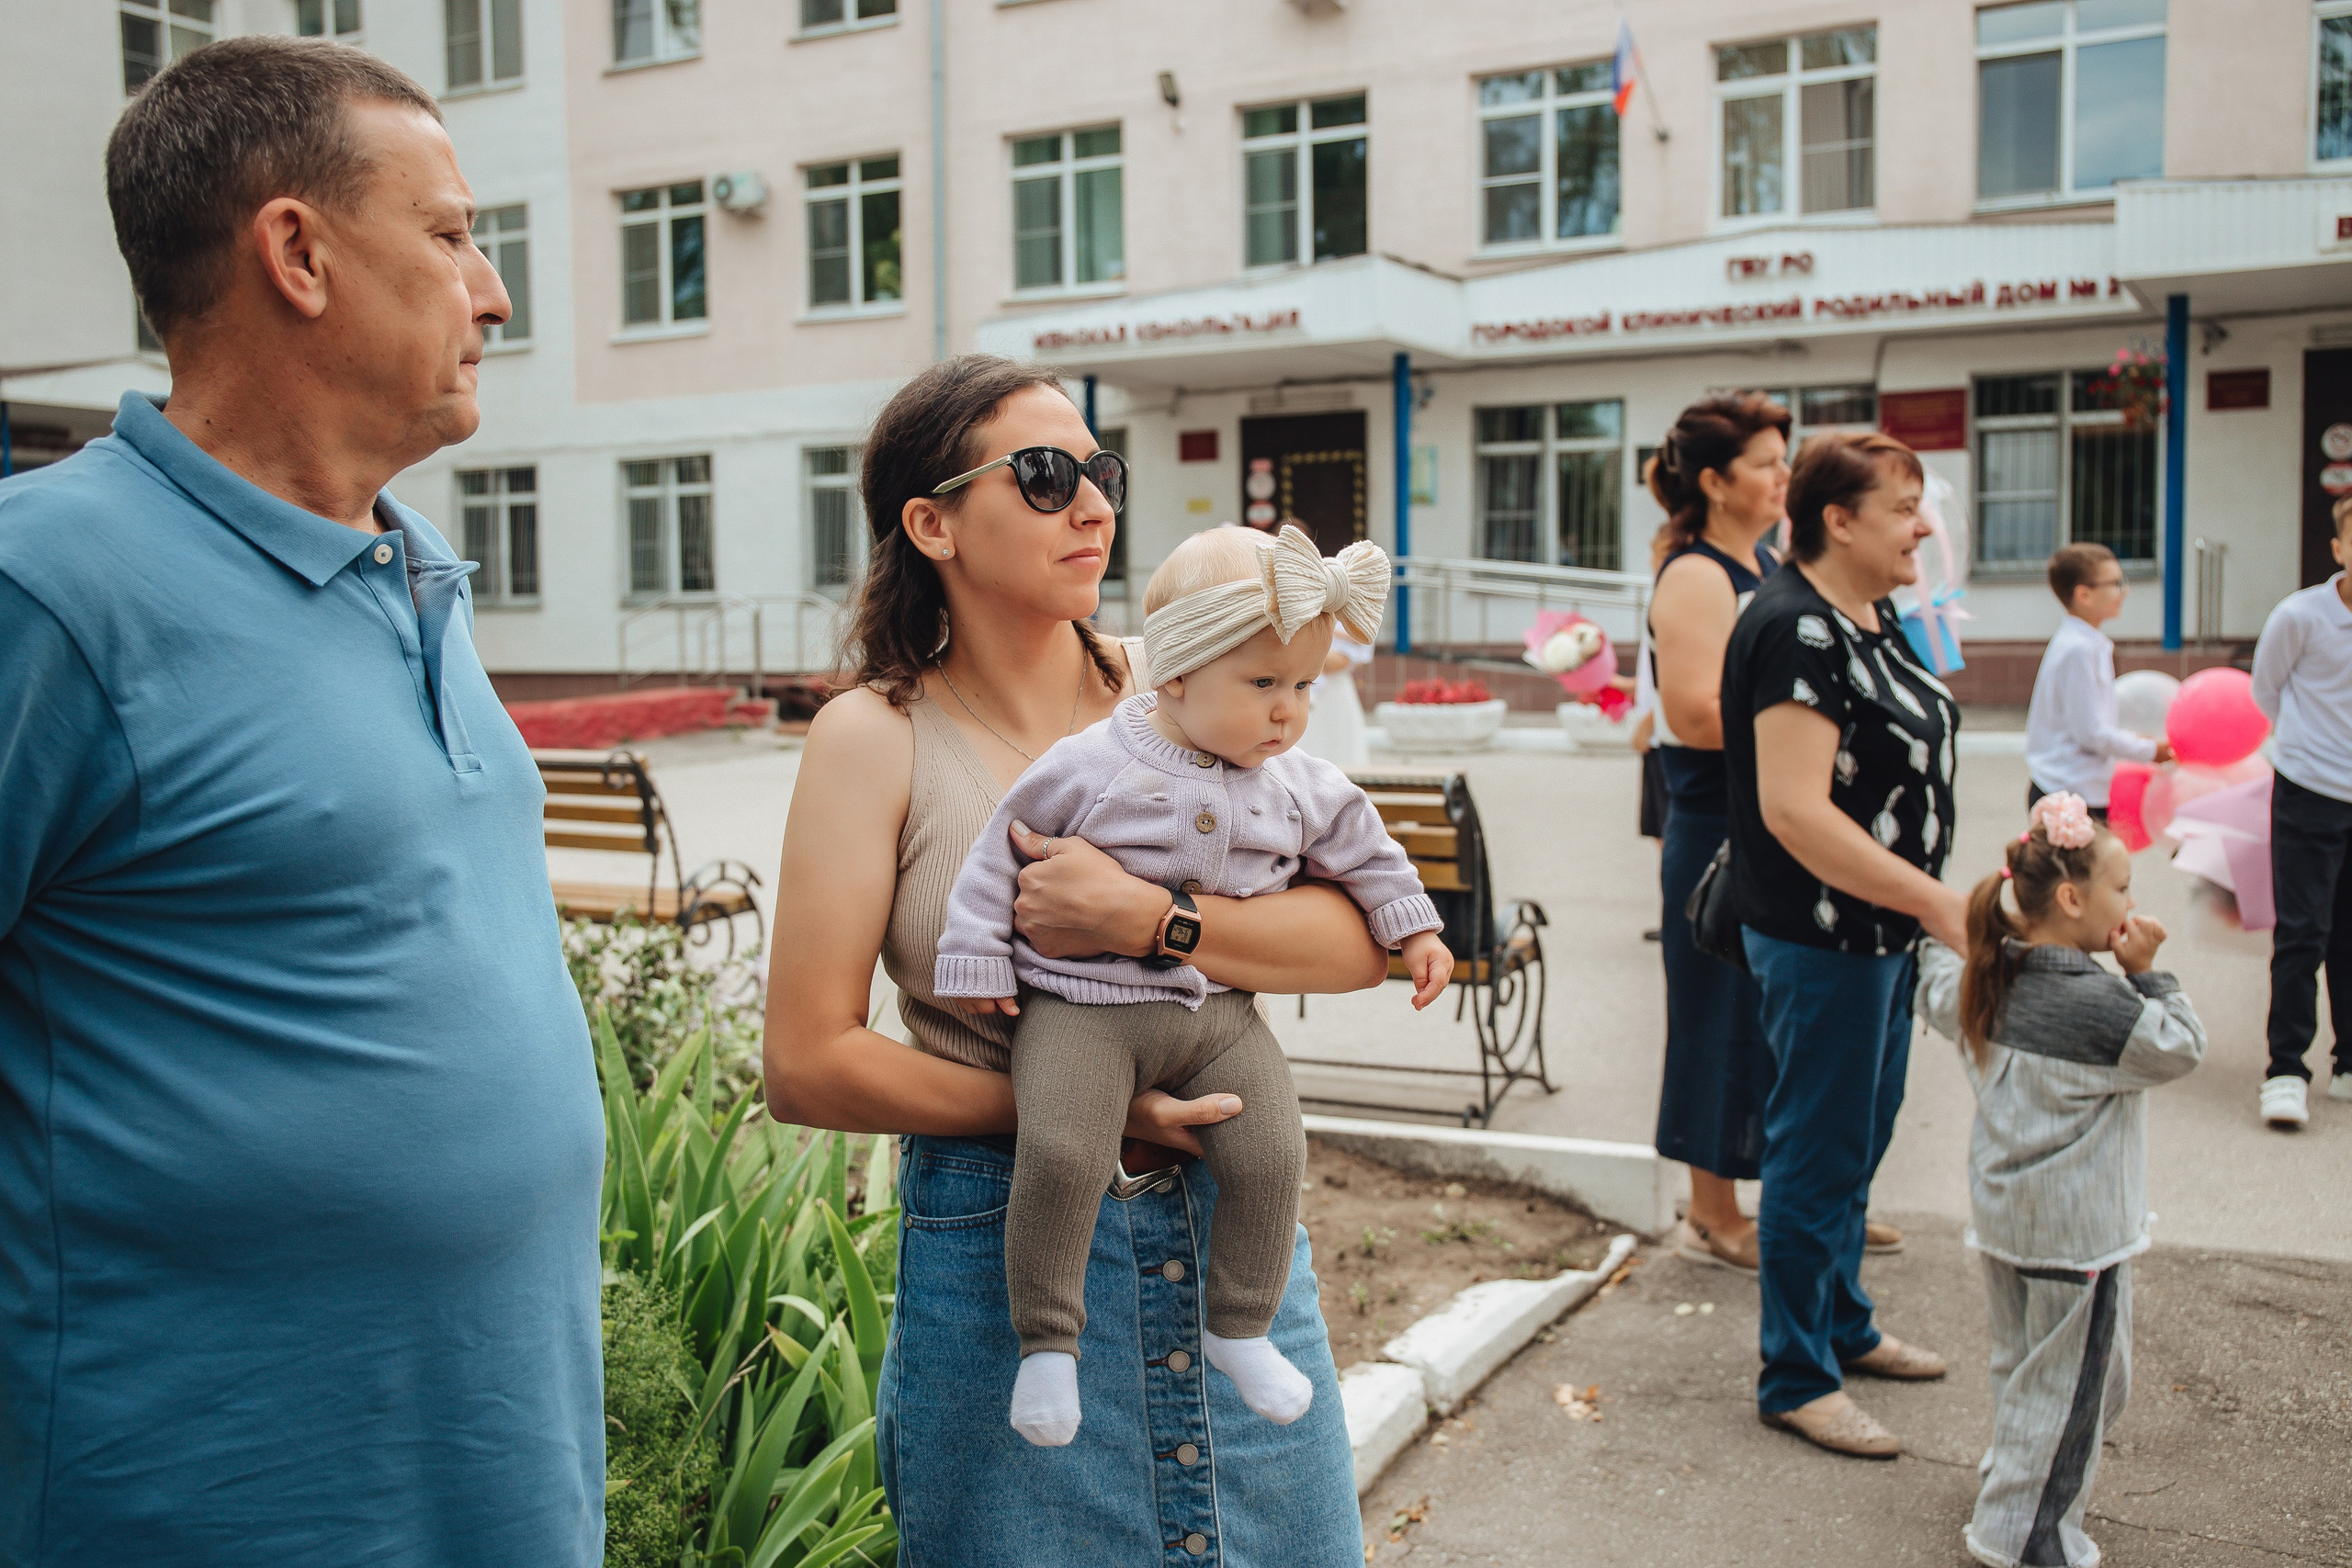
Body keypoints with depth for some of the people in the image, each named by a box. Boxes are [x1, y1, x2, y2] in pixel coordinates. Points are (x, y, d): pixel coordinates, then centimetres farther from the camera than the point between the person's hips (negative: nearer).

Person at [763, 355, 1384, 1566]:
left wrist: (1143, 918, -21)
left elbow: (1362, 942, -7)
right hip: (1000, 1232, -3)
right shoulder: (878, 738, -7)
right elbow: (807, 1066, -11)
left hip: (1228, 1229, 3)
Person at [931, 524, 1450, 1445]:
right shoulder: (1088, 766, -9)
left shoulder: (1298, 788, 5)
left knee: (1271, 1153, -10)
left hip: (1218, 1014, 4)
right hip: (1082, 1007, -4)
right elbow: (1002, 851, 0)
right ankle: (1047, 1341, -5)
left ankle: (1239, 1328, 14)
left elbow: (1358, 846, 23)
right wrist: (975, 957, 0)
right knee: (1059, 1155, -25)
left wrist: (1411, 926, 23)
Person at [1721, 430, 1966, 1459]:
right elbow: (1795, 809, -28)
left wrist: (1926, 901, 20)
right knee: (1819, 1152, 2)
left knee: (1859, 1140, 21)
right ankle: (1795, 1380, 16)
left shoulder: (1875, 618, 9)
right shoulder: (1797, 630, -22)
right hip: (1819, 937, -10)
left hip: (1884, 928, 10)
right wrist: (1935, 901, -26)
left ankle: (1843, 1325, 38)